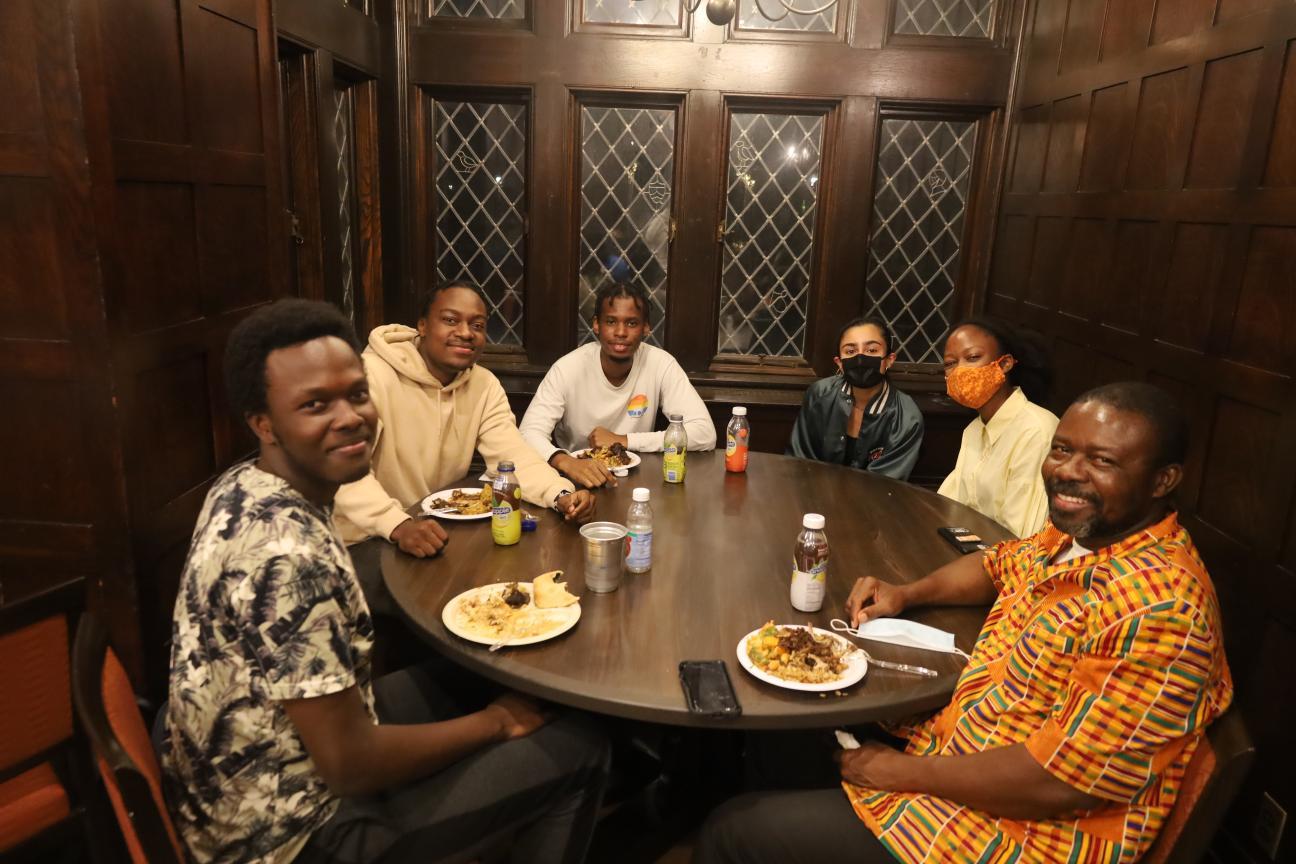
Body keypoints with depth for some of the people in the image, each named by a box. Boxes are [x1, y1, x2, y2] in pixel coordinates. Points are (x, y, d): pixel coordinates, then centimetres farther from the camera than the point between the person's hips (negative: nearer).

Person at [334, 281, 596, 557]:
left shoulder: (485, 385, 2)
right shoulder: (374, 375, -17)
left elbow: (512, 455, -6)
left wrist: (561, 495, -25)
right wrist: (399, 526, -41)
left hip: (442, 530, 5)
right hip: (366, 539, -5)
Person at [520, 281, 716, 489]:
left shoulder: (661, 364, -10)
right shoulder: (568, 369, -13)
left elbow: (705, 435, -15)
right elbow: (529, 434, -21)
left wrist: (623, 440, -18)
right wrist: (567, 462, -42)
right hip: (576, 480, -1)